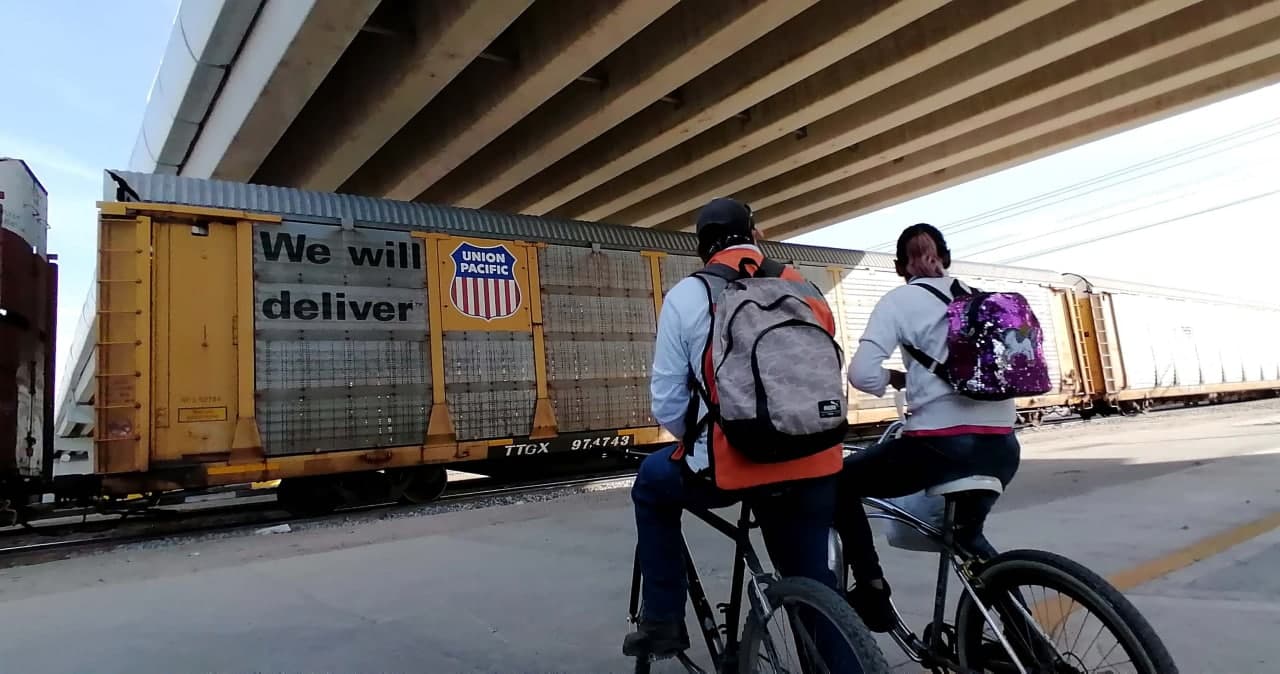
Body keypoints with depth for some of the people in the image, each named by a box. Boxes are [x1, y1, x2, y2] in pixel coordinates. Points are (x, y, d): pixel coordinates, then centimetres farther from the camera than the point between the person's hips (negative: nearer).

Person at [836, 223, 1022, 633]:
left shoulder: (901, 299, 0)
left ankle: (872, 594, 9)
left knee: (842, 483, 15)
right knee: (967, 531, 33)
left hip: (942, 445, -6)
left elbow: (862, 374, -13)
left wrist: (897, 379, 7)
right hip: (1002, 448, 7)